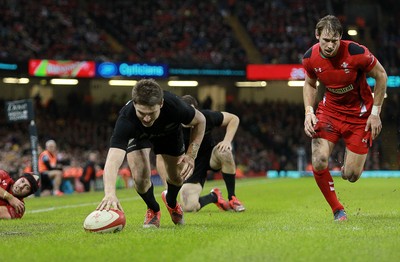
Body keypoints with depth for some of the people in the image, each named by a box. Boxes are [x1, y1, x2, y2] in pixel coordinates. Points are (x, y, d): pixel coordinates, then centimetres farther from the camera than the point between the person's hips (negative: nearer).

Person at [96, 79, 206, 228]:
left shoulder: (174, 105, -41)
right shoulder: (125, 119, -46)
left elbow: (200, 121, -18)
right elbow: (112, 161, -57)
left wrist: (191, 155, -26)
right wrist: (110, 194, -74)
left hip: (169, 133, 2)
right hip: (138, 136, -2)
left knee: (177, 178, 6)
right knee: (140, 177, -21)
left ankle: (171, 202, 45)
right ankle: (153, 210, 13)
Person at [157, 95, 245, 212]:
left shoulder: (207, 117, -19)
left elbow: (234, 119, -2)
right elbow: (161, 160, -19)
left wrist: (227, 141, -19)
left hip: (211, 156, 1)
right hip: (192, 167, -1)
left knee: (224, 152, -36)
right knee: (189, 207, -23)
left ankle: (232, 198, -16)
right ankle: (214, 196, 13)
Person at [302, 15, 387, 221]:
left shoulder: (356, 53, -25)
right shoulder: (310, 58, -13)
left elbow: (381, 76, -10)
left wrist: (375, 113, -10)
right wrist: (309, 112, -7)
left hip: (359, 115, -2)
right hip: (330, 110, 3)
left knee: (350, 175, -3)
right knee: (318, 162, -19)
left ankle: (352, 159, 38)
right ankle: (337, 210, 2)